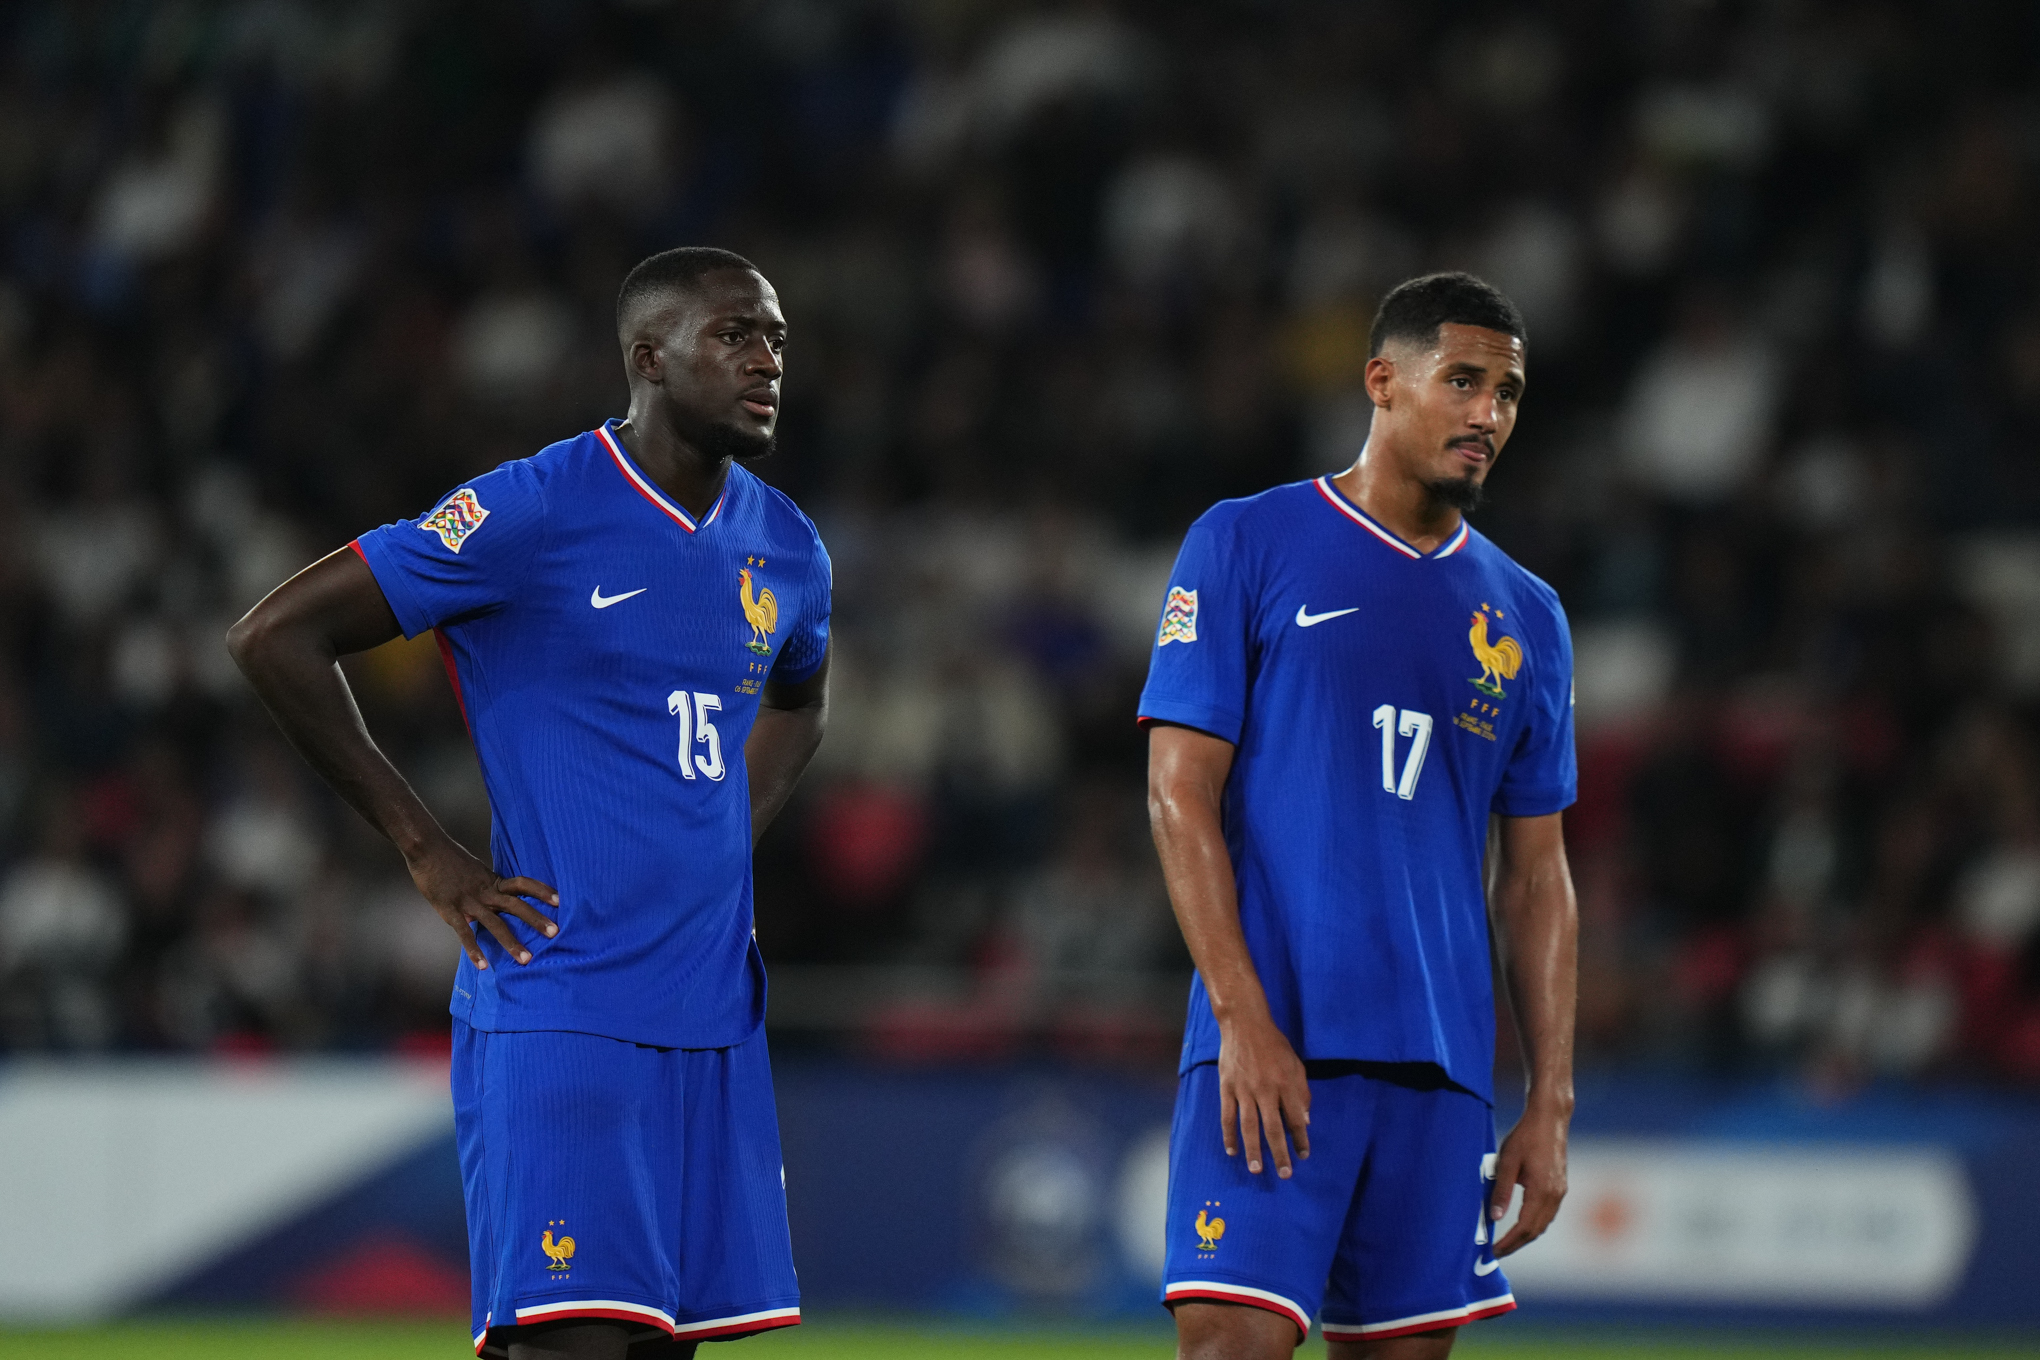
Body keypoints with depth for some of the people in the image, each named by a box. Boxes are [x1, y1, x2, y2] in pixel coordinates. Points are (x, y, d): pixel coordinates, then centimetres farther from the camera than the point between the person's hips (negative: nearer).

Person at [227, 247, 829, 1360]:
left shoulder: (784, 549, 11)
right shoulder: (533, 514, -10)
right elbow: (274, 636, -8)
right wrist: (427, 852, -7)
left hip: (715, 1019, 7)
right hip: (556, 1008, -7)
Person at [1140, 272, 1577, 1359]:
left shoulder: (1525, 617, 16)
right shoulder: (1246, 545, 2)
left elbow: (1536, 877, 17)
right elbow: (1179, 792, -4)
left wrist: (1550, 1104, 9)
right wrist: (1244, 1016, -14)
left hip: (1443, 1065, 5)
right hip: (1272, 1044, -5)